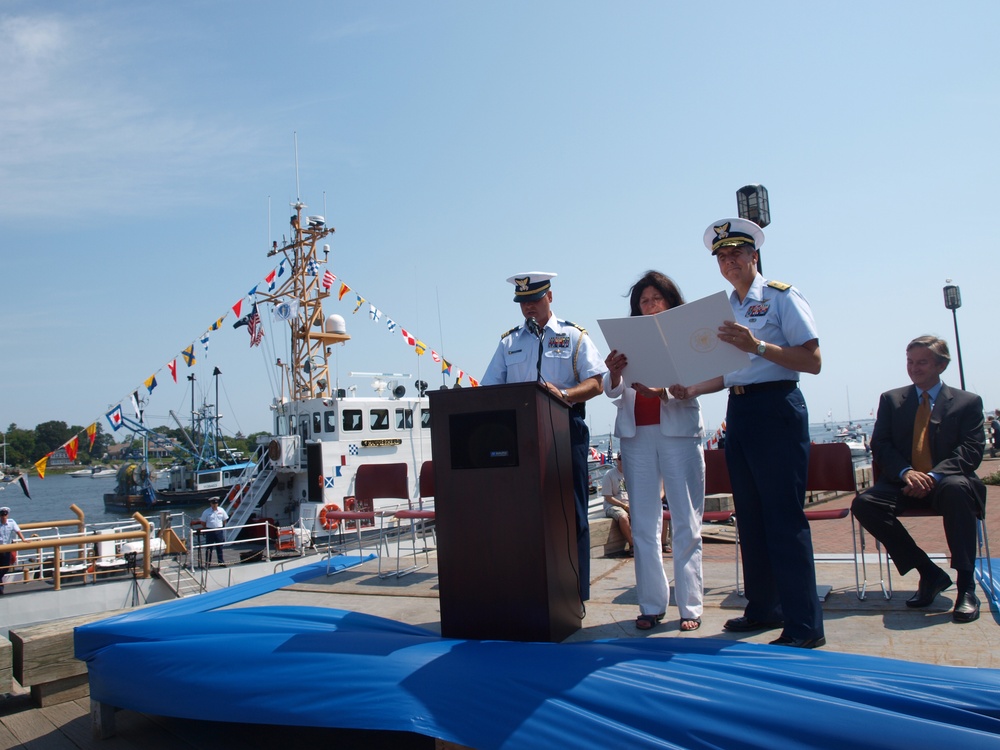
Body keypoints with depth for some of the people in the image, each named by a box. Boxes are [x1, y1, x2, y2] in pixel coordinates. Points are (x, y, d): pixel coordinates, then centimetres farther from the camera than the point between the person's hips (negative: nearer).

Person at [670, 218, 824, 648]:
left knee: (784, 517, -6)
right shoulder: (724, 308, 16)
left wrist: (758, 346, -23)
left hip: (777, 408, -7)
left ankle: (804, 625, 3)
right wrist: (691, 389, 5)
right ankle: (764, 609, 26)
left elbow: (813, 361, -12)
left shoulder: (781, 297, -5)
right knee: (750, 516, 13)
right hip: (738, 412, 8)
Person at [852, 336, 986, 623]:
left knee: (956, 488, -39)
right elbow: (880, 446, 5)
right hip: (904, 484, 2)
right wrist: (906, 472, -18)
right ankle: (929, 573, -14)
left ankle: (966, 585, -30)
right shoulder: (891, 400, 14)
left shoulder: (968, 402, 9)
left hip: (947, 483, -2)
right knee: (864, 503, -27)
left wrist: (935, 476, -23)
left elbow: (971, 451, -4)